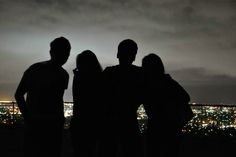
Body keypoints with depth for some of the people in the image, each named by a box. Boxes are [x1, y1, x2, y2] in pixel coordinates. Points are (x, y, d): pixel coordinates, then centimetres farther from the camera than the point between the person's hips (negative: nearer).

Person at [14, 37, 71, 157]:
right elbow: (18, 95, 1)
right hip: (35, 123, -4)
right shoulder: (35, 70, -3)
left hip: (54, 125, 4)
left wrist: (60, 119, 10)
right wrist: (28, 118, -5)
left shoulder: (63, 75, 10)